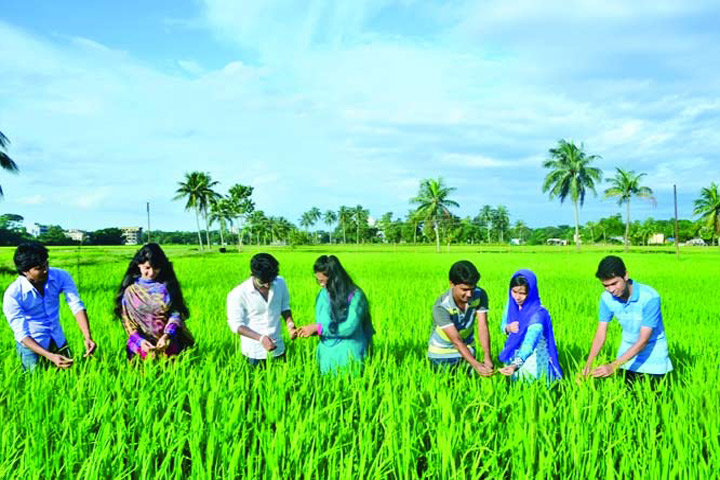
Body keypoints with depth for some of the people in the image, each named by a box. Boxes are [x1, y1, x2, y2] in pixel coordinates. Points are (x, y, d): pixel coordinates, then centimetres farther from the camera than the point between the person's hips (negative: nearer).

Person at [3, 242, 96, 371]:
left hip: (58, 341, 4)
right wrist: (50, 356, -35)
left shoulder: (60, 276, -16)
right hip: (31, 344, -3)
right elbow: (22, 335, -23)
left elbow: (77, 306, -23)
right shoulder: (12, 295, -24)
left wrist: (87, 337, -38)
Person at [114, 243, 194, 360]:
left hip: (168, 340, 0)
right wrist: (139, 341, -13)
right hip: (142, 342, 0)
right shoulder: (131, 290, 5)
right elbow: (127, 321, 4)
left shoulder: (167, 285, 6)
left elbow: (176, 312, 1)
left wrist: (167, 336, -15)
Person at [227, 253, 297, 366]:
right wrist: (261, 338, -25)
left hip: (278, 349, 4)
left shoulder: (280, 283, -8)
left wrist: (290, 324, -12)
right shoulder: (238, 294, -19)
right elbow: (236, 324, -14)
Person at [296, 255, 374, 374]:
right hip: (327, 355, 5)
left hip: (349, 355, -5)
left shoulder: (355, 295, -14)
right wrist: (311, 330, -11)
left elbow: (349, 327, -21)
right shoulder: (323, 295, 2)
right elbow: (323, 325, 10)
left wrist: (317, 328, -19)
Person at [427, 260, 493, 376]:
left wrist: (487, 356, -37)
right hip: (441, 354, -4)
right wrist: (476, 364, -45)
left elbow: (482, 327, -23)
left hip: (467, 350, 4)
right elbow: (456, 340, -35)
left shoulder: (480, 295, -18)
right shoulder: (441, 307, -31)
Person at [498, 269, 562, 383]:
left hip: (534, 357, -5)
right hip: (515, 354, 5)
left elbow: (529, 343, -36)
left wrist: (516, 365, -51)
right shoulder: (512, 305, -4)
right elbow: (503, 325, 13)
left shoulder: (537, 313, -24)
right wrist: (507, 328, -12)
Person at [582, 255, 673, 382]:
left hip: (653, 354, -3)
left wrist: (613, 366, -36)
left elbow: (643, 340, -28)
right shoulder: (606, 298, -14)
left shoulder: (650, 297, -28)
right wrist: (588, 364, -29)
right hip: (628, 350, 4)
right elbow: (600, 334, -13)